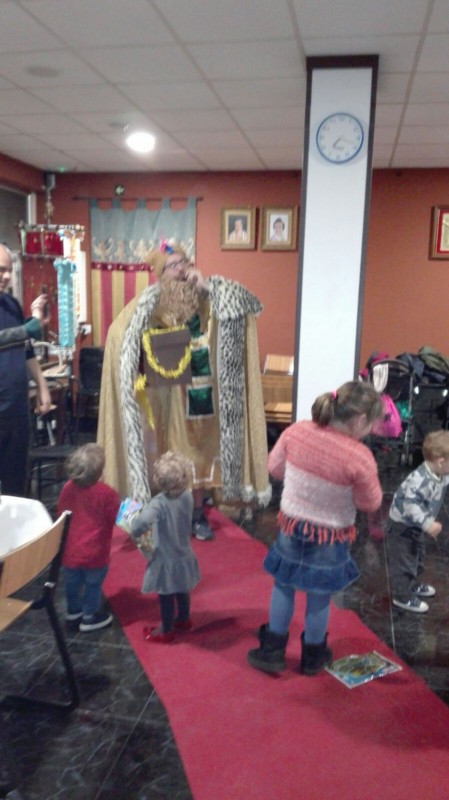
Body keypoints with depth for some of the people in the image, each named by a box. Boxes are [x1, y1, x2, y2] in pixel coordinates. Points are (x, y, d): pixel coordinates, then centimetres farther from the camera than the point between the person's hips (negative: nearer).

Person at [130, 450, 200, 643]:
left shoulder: (159, 503, -32)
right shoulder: (187, 497, -11)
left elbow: (141, 523, -47)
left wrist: (136, 530, -25)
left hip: (166, 560, -6)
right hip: (183, 555, 6)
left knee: (166, 597, 16)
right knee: (182, 591, 29)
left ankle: (166, 631, 35)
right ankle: (184, 619, 50)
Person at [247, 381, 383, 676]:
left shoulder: (296, 431, -14)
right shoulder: (359, 457, -26)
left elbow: (275, 468, 1)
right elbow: (370, 503, -12)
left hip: (292, 527, 3)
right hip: (330, 539, -3)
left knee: (283, 587, 22)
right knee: (319, 597, 17)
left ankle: (272, 651, 34)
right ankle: (313, 657, 39)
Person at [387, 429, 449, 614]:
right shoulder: (420, 480, -37)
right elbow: (411, 505, -39)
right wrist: (428, 524, -39)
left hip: (416, 526, 10)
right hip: (401, 525, -10)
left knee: (417, 557, 26)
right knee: (404, 562, 4)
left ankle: (413, 584, 47)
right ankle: (403, 597, 19)